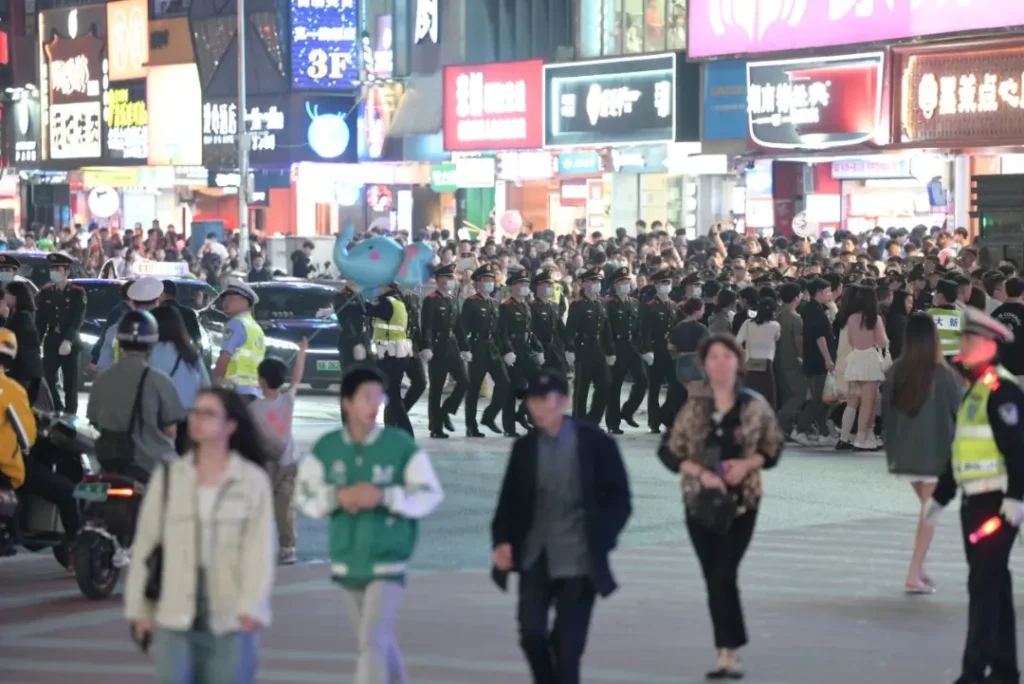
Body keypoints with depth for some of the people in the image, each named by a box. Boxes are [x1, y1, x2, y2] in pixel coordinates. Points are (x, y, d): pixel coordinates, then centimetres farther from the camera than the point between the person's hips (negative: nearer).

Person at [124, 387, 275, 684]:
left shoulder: (253, 480, -2)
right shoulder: (168, 476, 5)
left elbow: (260, 549, -7)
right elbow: (145, 544, 7)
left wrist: (252, 608, -18)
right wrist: (139, 608, 4)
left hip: (231, 621, -2)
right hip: (174, 618, 2)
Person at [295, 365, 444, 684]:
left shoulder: (401, 445, -10)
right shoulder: (326, 448, -2)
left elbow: (430, 496, -7)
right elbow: (305, 497, 3)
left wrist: (383, 496, -20)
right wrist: (337, 496, -16)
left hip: (388, 562, -4)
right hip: (347, 562, 4)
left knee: (373, 641, -12)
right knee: (380, 639, 19)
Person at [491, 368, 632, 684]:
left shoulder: (596, 443, -3)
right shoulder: (525, 447, 6)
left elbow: (620, 501, 0)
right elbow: (510, 501, 11)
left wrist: (599, 540, -11)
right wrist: (503, 540, -4)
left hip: (578, 561, -3)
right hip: (536, 557, 3)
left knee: (567, 643, -2)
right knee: (531, 631, -9)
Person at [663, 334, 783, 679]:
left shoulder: (755, 406, -2)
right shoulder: (693, 407, -1)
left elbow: (773, 449, 6)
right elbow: (669, 453, 1)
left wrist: (748, 463, -12)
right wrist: (701, 473, -14)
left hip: (741, 501, -2)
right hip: (700, 502, 2)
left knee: (724, 577, -13)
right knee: (715, 579, 7)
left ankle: (727, 652, -6)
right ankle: (729, 652, 17)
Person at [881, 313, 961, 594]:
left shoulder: (894, 373, -4)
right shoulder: (944, 375, -14)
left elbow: (887, 412, 3)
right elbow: (959, 412, -5)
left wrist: (891, 450, 13)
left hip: (905, 453, 4)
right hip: (936, 452, -4)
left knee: (928, 510, 21)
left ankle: (919, 568, 16)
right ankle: (915, 575, -2)